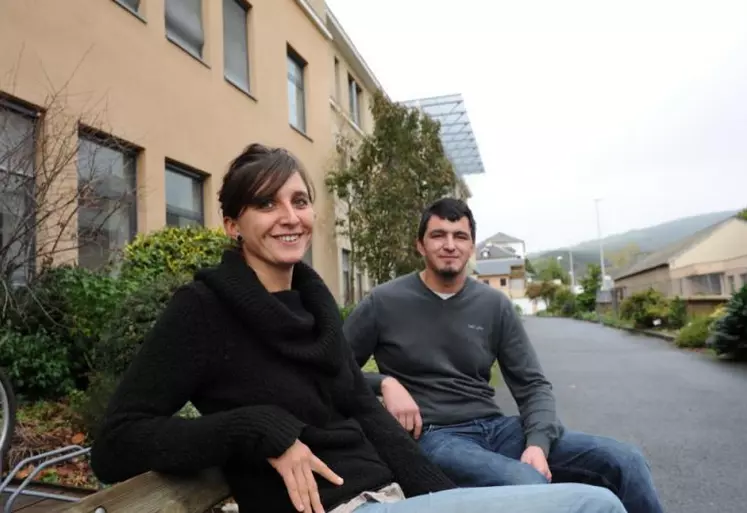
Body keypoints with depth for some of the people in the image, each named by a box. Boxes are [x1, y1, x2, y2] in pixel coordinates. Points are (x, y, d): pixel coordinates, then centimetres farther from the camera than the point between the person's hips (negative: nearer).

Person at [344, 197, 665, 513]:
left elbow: (533, 385, 7)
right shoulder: (383, 303, -3)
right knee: (531, 487, -34)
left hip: (496, 428, 5)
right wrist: (384, 383, -15)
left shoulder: (495, 305, 6)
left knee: (625, 461, -11)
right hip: (433, 436, -4)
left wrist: (537, 444, -11)